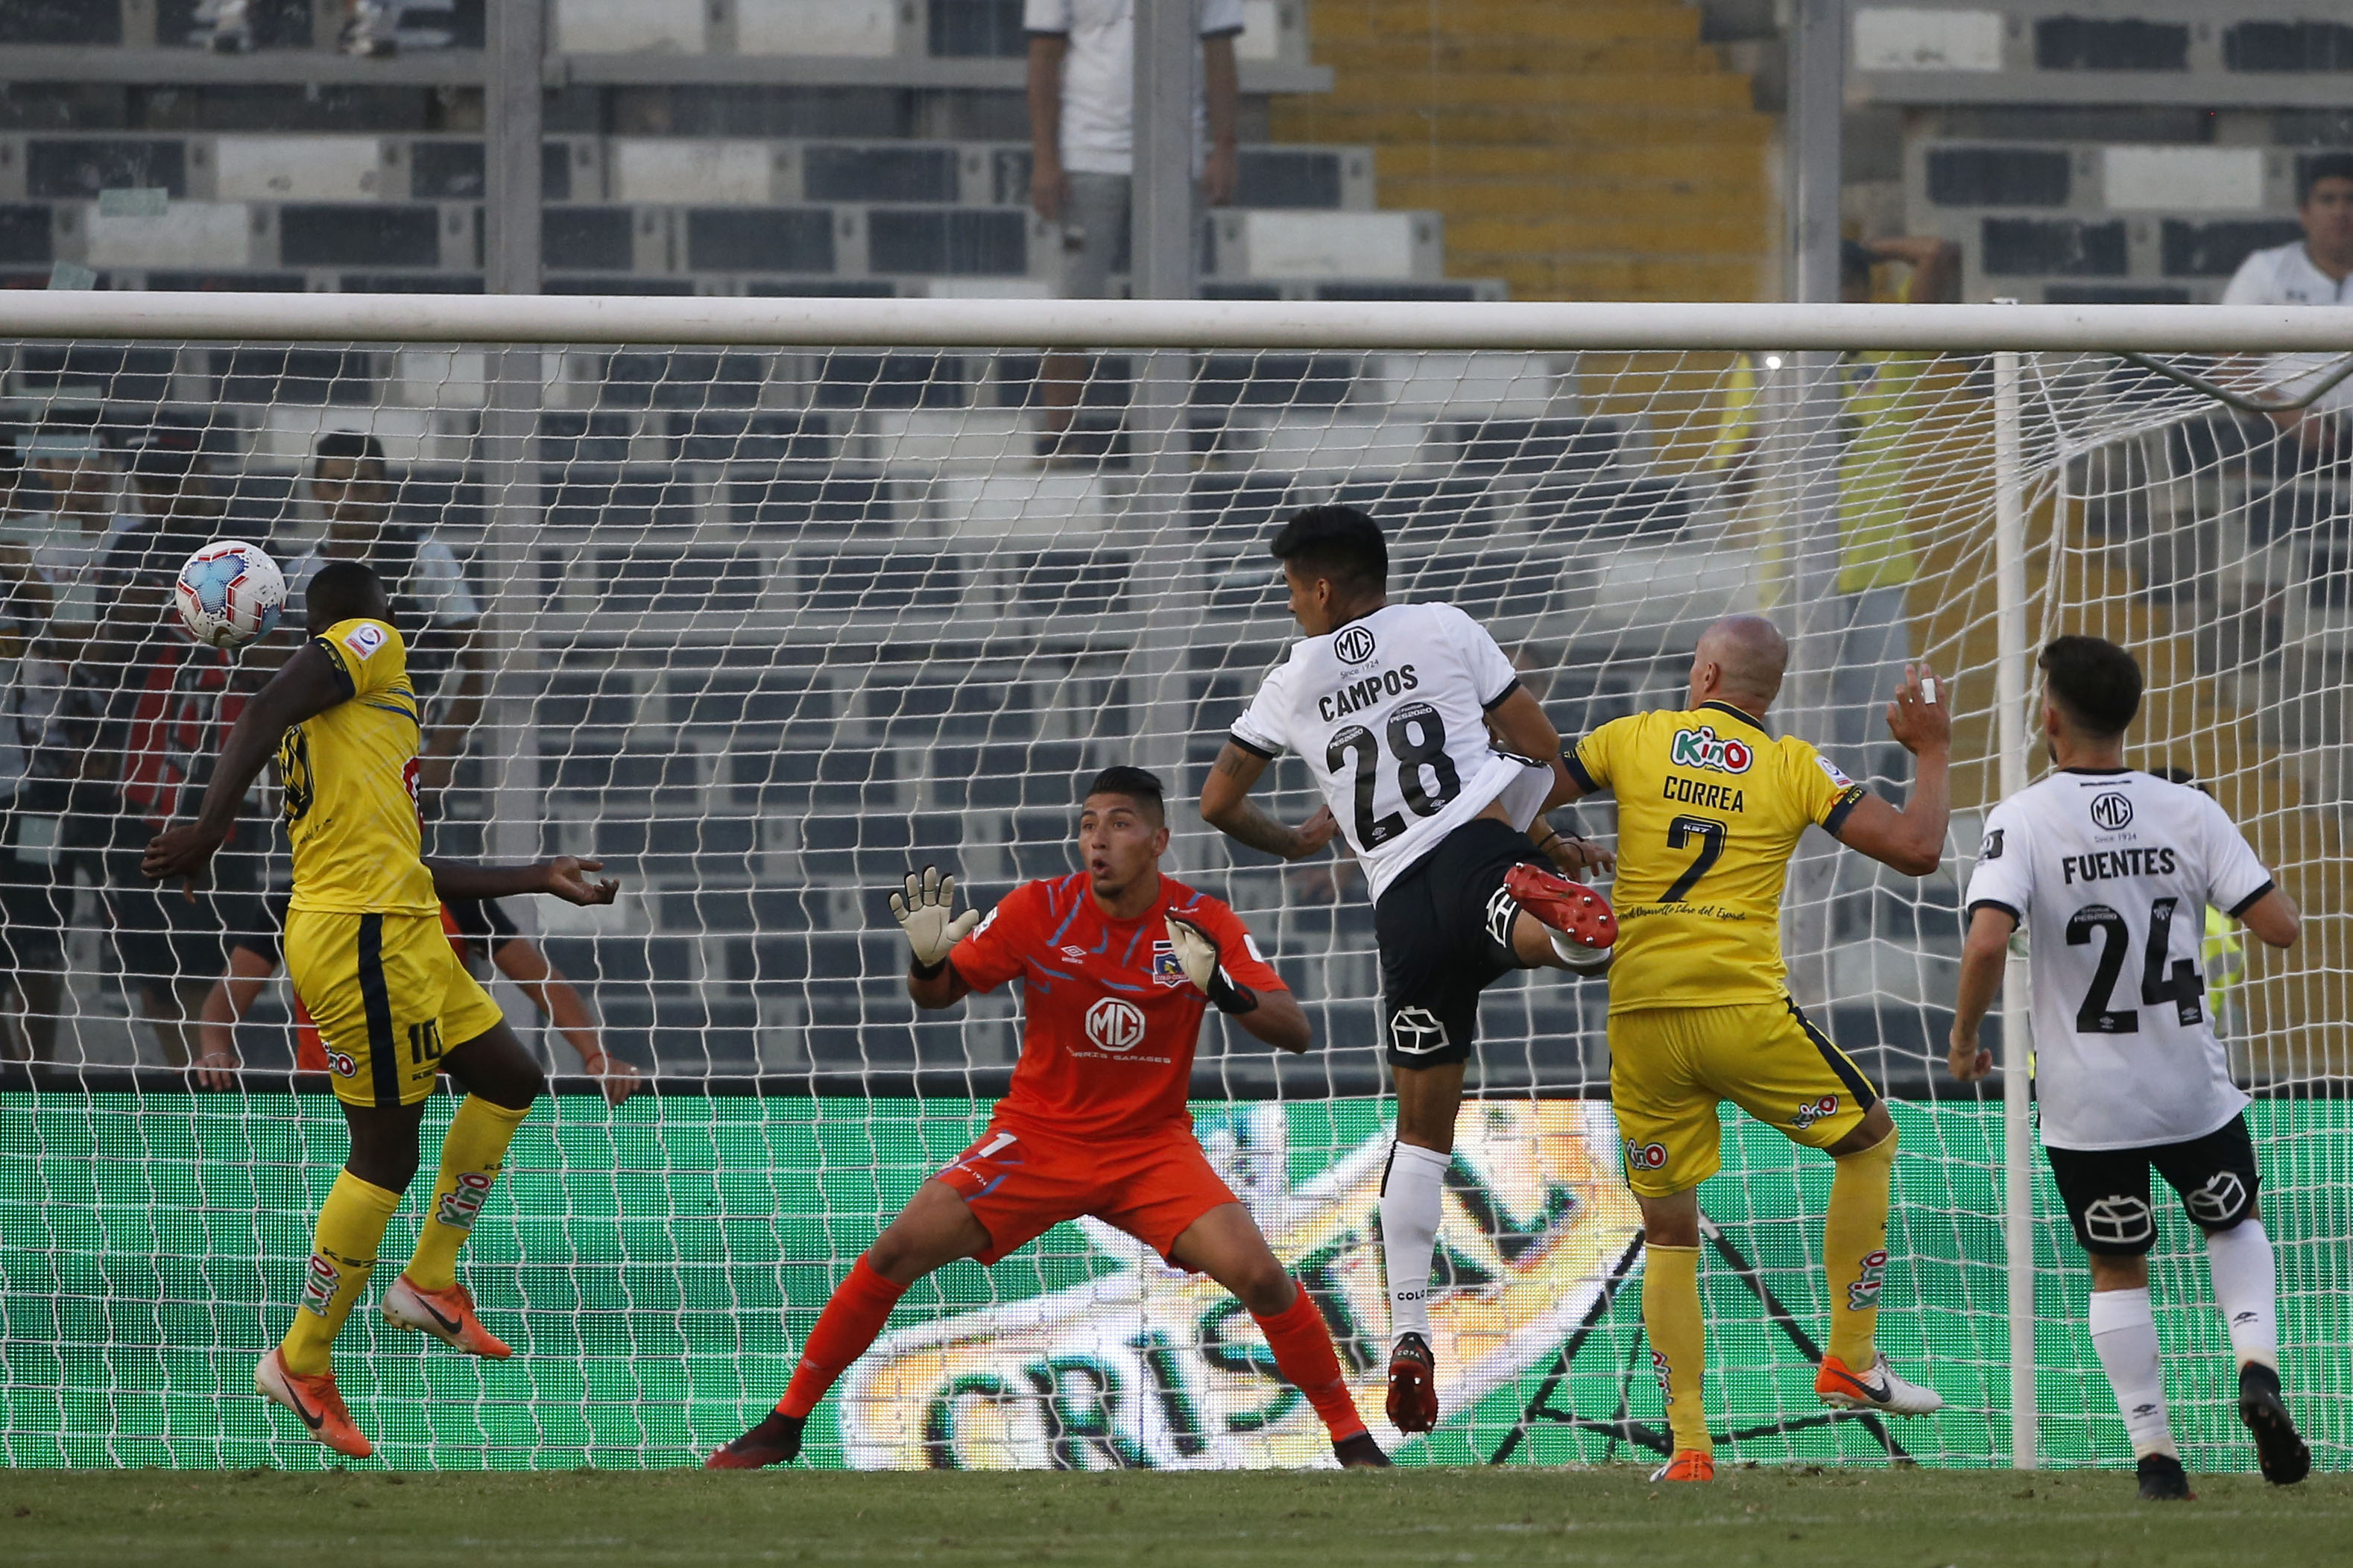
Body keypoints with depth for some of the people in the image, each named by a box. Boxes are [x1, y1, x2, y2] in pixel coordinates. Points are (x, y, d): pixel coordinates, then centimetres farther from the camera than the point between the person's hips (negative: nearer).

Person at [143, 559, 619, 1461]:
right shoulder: (371, 644, -1)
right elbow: (266, 713, -19)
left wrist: (534, 880, 35)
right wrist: (213, 826, -31)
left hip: (399, 940, 10)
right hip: (365, 938, -10)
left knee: (510, 1081, 16)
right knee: (386, 1153, -6)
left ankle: (430, 1283, 19)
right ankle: (302, 1365, 0)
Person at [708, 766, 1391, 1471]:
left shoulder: (1203, 924, -10)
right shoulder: (1040, 909, -9)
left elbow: (1294, 1031, -14)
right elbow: (939, 994, -1)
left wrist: (1221, 986, -33)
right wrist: (928, 960, -26)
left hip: (1153, 1144, -1)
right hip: (1039, 1136, 1)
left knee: (1258, 1273, -22)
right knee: (897, 1250, -13)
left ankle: (1350, 1438, -4)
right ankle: (784, 1424, 1)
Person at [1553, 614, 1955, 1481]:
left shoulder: (1632, 739, 7)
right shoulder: (1791, 766, 3)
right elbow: (1917, 850, -1)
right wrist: (1933, 752, 14)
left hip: (1640, 1017, 2)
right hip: (1744, 1011, -2)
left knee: (1668, 1233, 12)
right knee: (1869, 1139, 22)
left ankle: (1688, 1444, 3)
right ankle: (1851, 1360, 17)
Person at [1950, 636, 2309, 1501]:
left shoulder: (2022, 820, -11)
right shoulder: (2189, 813, -5)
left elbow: (1987, 942, -24)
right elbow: (2279, 925, -7)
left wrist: (1964, 1040, -6)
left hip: (2085, 1099, -2)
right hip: (2191, 1086, 2)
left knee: (2116, 1270, 14)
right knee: (2236, 1223, 25)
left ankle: (2155, 1453, 9)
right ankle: (2257, 1367, 1)